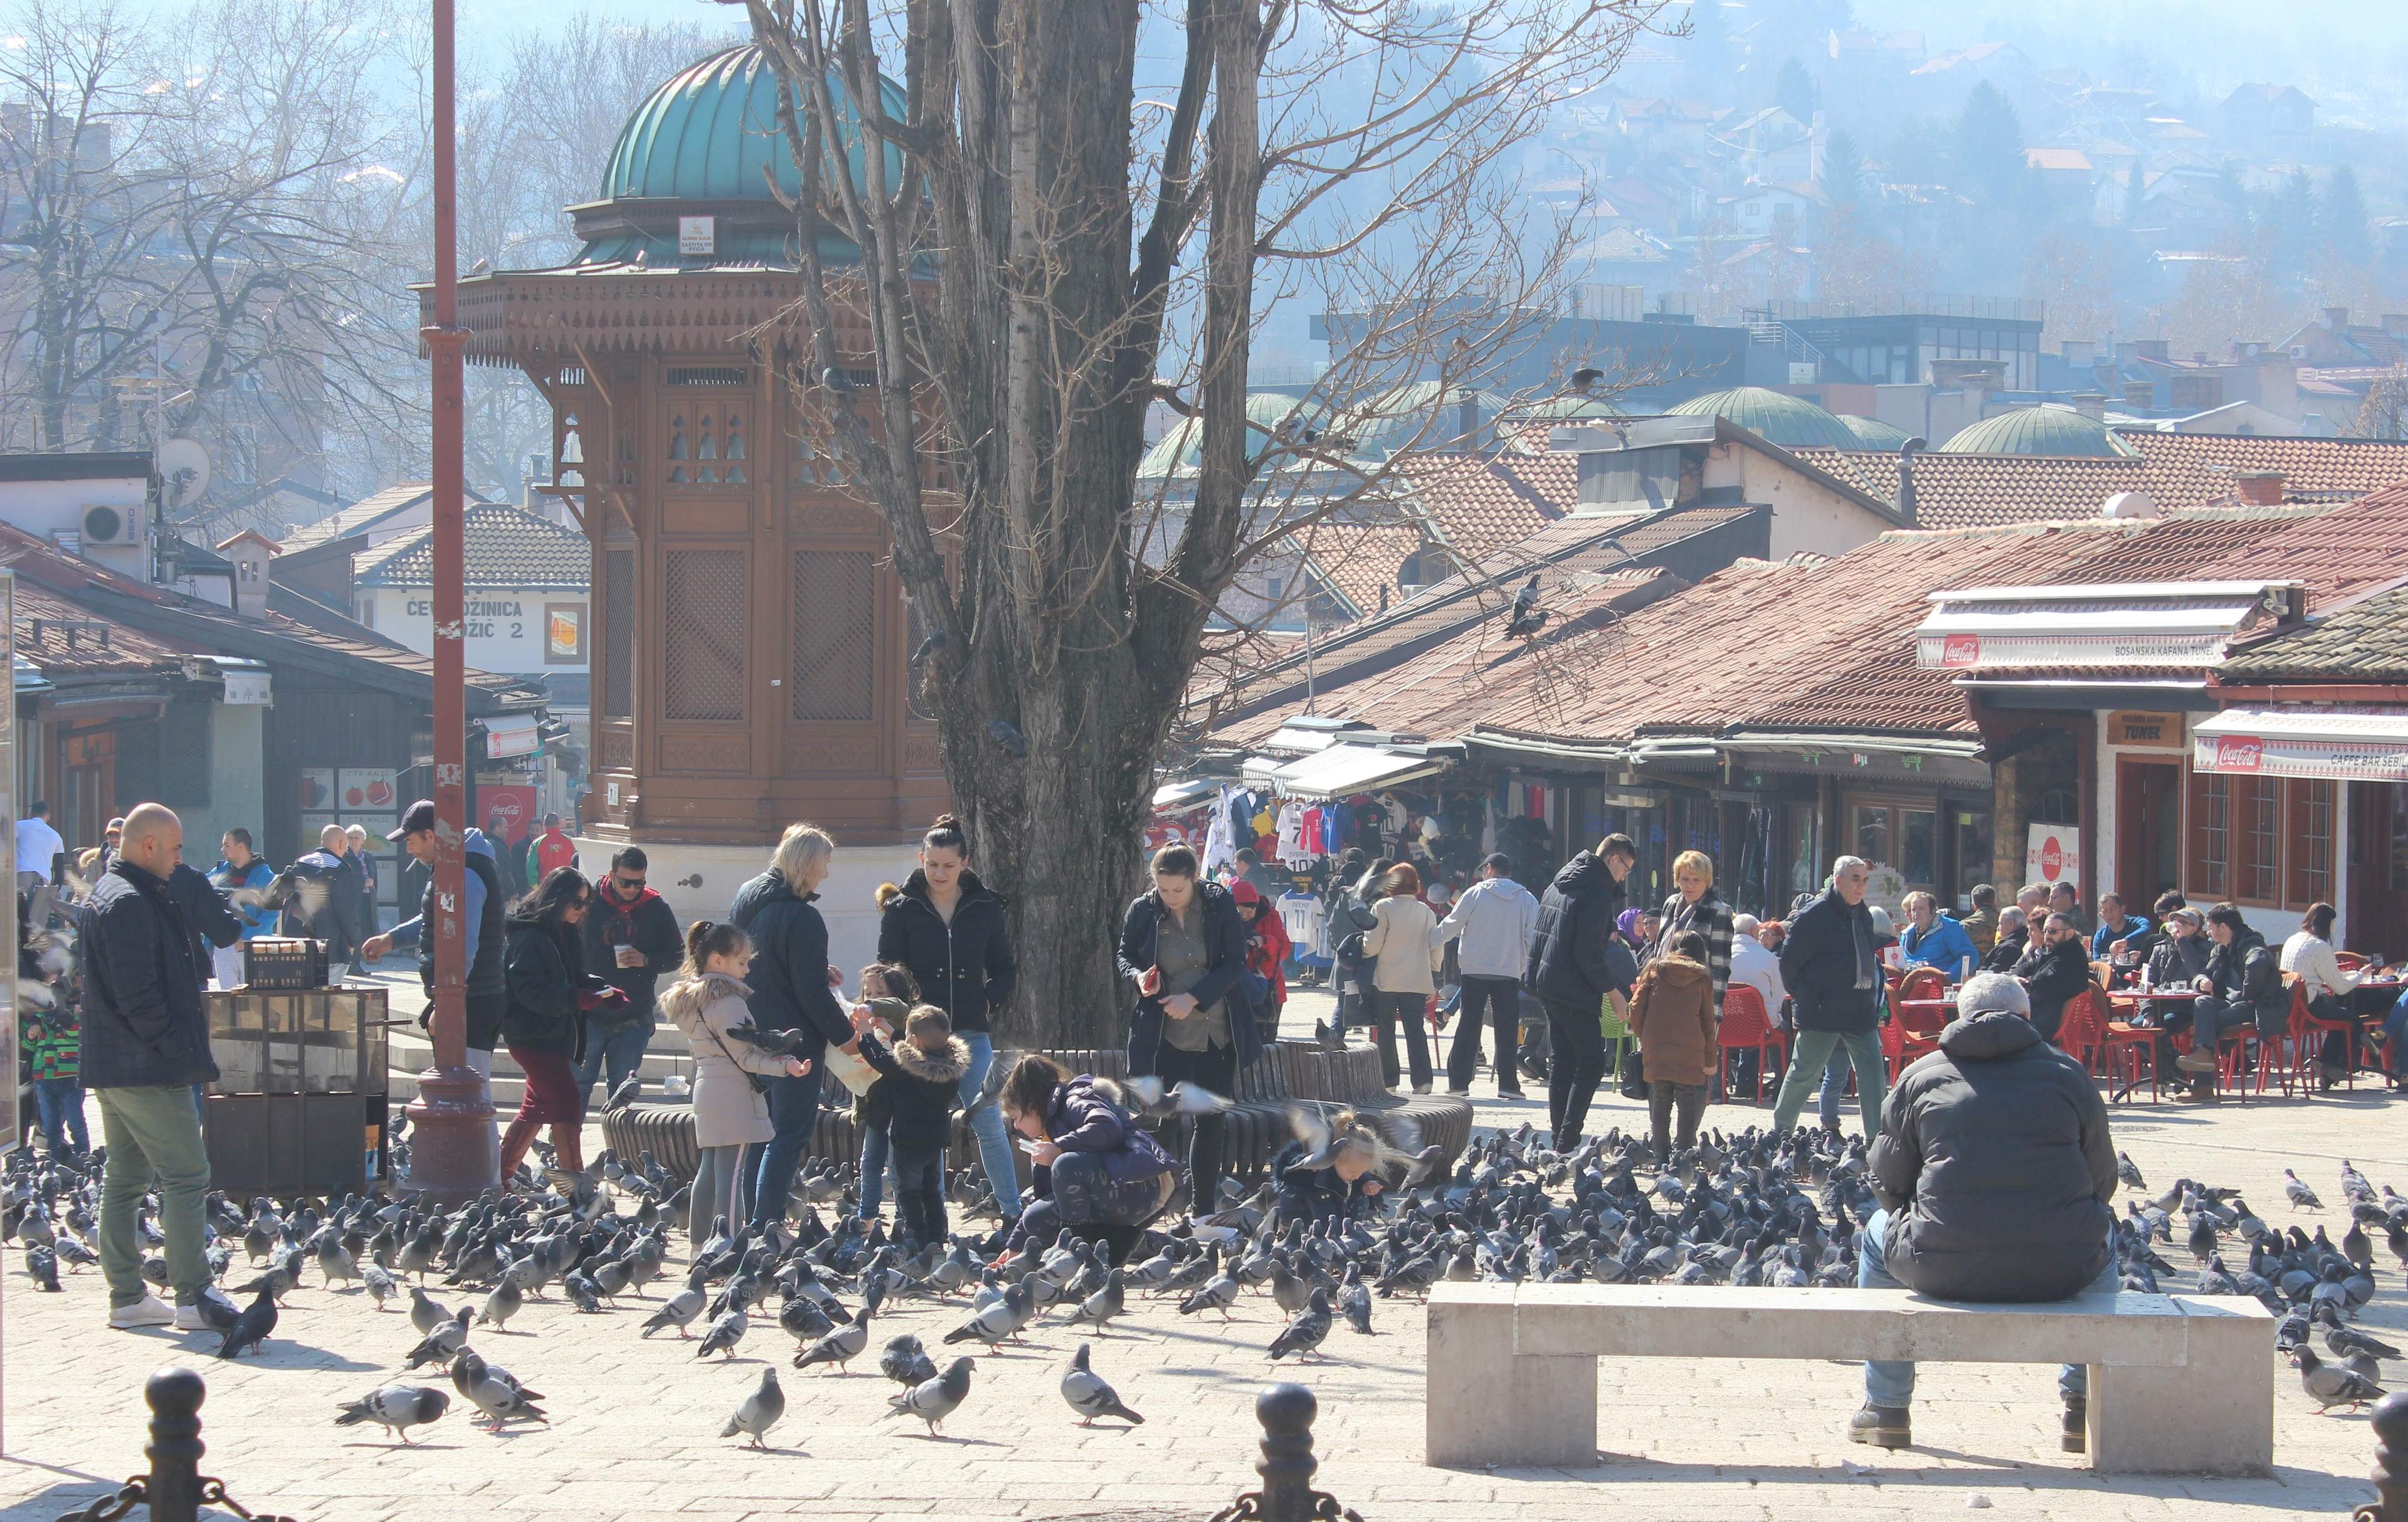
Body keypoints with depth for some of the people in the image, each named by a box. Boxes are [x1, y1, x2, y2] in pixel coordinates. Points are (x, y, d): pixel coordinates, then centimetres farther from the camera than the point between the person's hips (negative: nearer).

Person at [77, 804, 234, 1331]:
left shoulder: (106, 893, 16)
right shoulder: (131, 903, -17)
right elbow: (138, 995, -23)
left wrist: (180, 1046, 18)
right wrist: (174, 1045, -15)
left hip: (111, 1065, 11)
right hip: (148, 1070, -11)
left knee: (125, 1179, 12)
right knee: (186, 1178, -8)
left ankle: (127, 1297, 15)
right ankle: (194, 1298, -8)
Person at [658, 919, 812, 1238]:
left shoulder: (689, 998, 14)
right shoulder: (728, 1002, -14)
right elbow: (744, 1056, -16)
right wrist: (785, 1066, -23)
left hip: (706, 1089, 9)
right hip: (734, 1095, -9)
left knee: (709, 1167, 14)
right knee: (731, 1170, -10)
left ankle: (698, 1236, 17)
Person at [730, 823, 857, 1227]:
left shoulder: (746, 898, 7)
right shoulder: (802, 917, -20)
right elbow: (812, 992, -20)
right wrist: (845, 1036, -9)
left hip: (752, 1037, 9)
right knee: (791, 1133, -2)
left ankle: (751, 1220, 22)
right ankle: (766, 1227, -6)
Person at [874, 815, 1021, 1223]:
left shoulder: (986, 907, 5)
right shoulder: (902, 909, 1)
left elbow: (1004, 968, 13)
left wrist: (991, 1003, -3)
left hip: (972, 1034, 1)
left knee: (989, 1124, -3)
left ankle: (1013, 1214, 4)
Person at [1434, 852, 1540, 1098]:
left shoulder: (1475, 894, -3)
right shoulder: (1527, 900, 2)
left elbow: (1450, 926, 1)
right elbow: (1532, 939, 0)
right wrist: (1523, 966, 13)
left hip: (1475, 969, -1)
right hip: (1510, 972, 1)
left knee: (1469, 1025, 6)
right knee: (1507, 1027, 4)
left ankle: (1458, 1081, 6)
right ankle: (1508, 1084, -1)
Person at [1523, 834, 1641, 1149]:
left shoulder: (1561, 882, 13)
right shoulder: (1597, 892, -17)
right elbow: (1588, 954, -21)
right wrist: (1613, 991, -13)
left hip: (1547, 982, 10)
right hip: (1574, 990, -9)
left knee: (1561, 1061, 15)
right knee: (1592, 1062, -5)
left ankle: (1560, 1135, 16)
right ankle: (1568, 1139, -12)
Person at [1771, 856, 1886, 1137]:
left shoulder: (1863, 916, 12)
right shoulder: (1815, 915, -11)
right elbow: (1789, 961, -8)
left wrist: (1873, 1001, 16)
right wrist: (1803, 998, -3)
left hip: (1860, 1012, 6)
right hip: (1822, 1013, -6)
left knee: (1873, 1075, -1)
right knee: (1805, 1072, 4)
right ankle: (1780, 1131, 20)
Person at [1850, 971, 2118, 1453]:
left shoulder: (1921, 1076, 8)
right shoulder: (2068, 1073, 9)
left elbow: (1889, 1184, 9)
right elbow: (2103, 1180, 10)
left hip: (1943, 1270, -1)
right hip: (2058, 1272, 1)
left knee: (1879, 1235, 33)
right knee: (2102, 1239, 37)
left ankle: (1886, 1411, 34)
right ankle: (2086, 1404, 34)